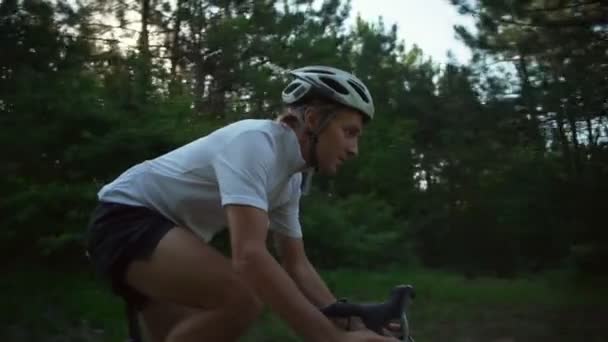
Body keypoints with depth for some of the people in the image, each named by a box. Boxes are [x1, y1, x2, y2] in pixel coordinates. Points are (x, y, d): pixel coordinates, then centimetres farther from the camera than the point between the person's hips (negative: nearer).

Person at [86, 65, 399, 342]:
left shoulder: (290, 179, 3)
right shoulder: (255, 141, -26)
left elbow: (297, 266, 7)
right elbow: (249, 256, -38)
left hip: (165, 230, 10)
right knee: (242, 297, -30)